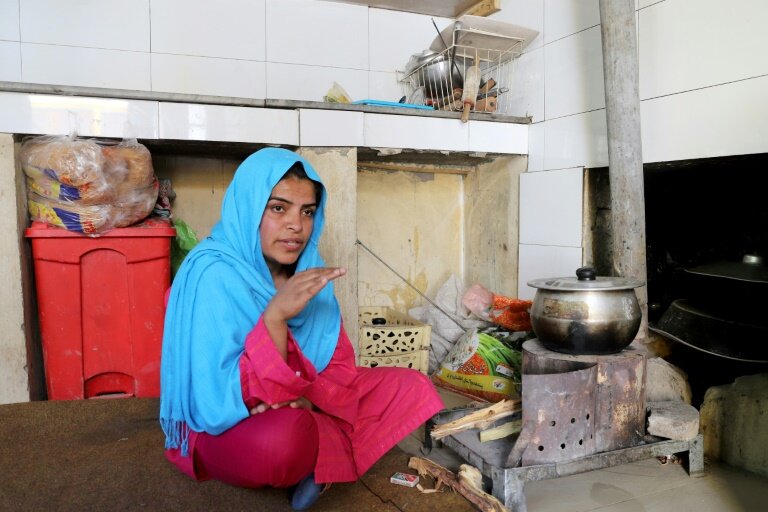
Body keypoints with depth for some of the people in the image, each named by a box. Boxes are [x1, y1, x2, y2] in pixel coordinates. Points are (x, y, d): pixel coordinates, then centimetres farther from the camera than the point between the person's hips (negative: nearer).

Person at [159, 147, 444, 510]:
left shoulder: (307, 270, -4)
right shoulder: (213, 274, -23)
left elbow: (340, 365, 1)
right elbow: (217, 406, -28)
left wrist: (309, 396, -21)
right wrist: (275, 316, -38)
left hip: (302, 409, 6)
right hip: (226, 429, -6)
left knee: (412, 387, -2)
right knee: (281, 434, -39)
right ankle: (324, 459, -5)